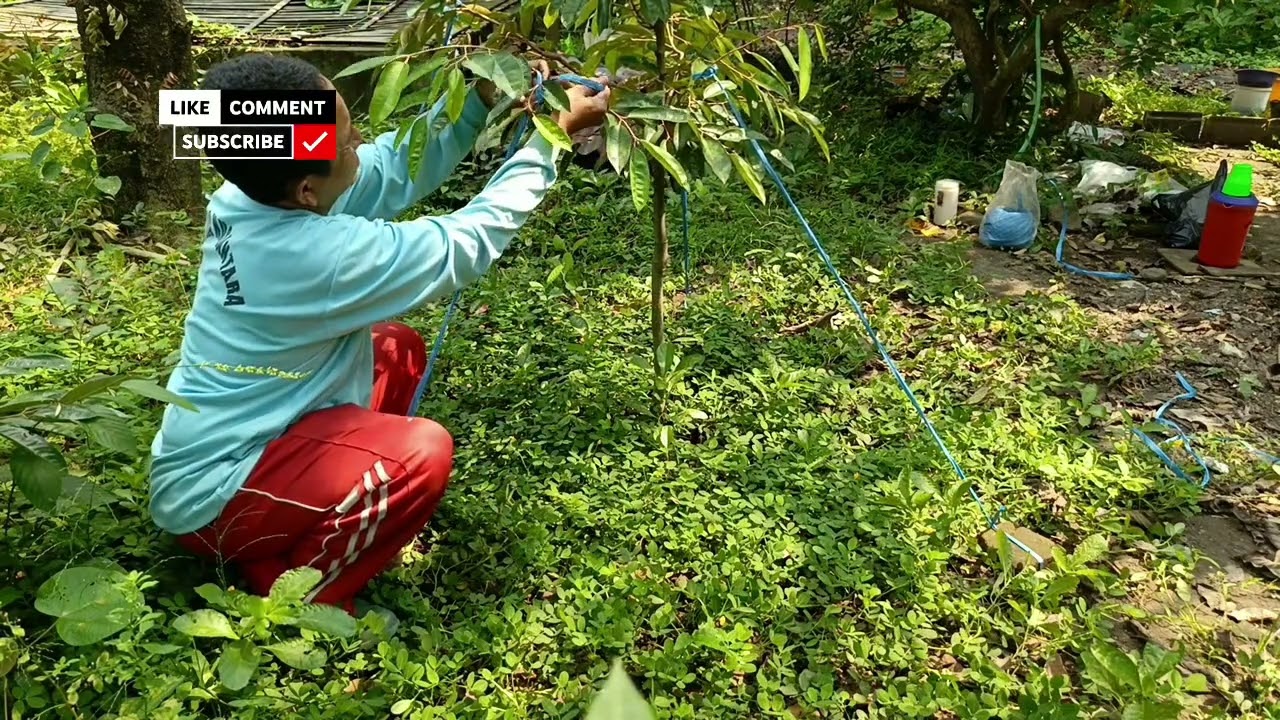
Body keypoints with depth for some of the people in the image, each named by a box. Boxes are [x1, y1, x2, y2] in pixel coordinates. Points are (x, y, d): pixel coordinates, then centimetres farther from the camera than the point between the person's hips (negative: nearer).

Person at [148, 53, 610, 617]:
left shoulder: (246, 193, -7)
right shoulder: (325, 254, -30)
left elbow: (393, 167, 2)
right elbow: (467, 245, -18)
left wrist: (478, 101, -5)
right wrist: (552, 134, -12)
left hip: (208, 454, 9)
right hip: (213, 500, -9)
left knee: (398, 349, 11)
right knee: (423, 453, -25)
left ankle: (288, 542, 16)